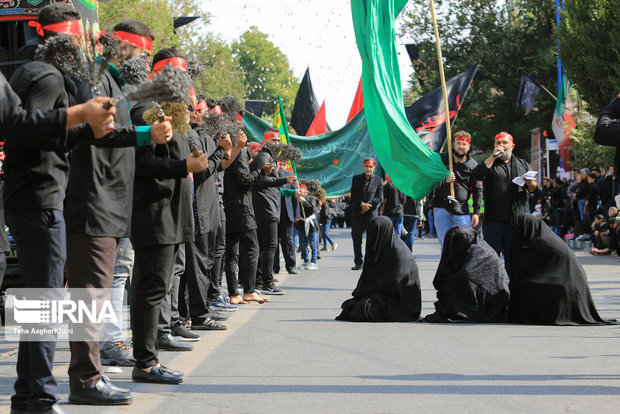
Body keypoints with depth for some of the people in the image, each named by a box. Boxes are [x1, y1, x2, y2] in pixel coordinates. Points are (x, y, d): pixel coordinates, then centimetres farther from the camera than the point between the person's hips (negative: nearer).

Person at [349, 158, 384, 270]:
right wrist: (361, 204, -13)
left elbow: (379, 198, 0)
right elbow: (353, 196, 3)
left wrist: (367, 205, -10)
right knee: (356, 238, 2)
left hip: (371, 212, -2)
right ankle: (358, 262, 9)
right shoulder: (356, 179, 10)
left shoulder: (378, 180, 7)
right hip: (357, 213, 2)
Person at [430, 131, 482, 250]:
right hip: (441, 208, 0)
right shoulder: (441, 159, 5)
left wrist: (476, 212, 1)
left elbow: (478, 190, 7)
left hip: (462, 210, 0)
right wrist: (444, 181, -12)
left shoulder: (473, 165, 6)